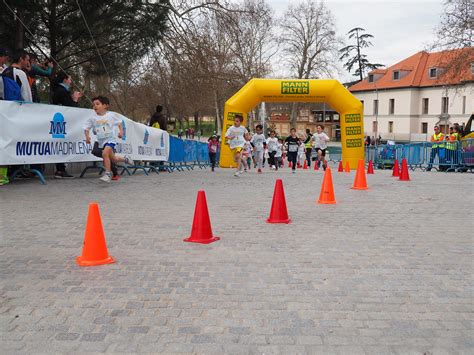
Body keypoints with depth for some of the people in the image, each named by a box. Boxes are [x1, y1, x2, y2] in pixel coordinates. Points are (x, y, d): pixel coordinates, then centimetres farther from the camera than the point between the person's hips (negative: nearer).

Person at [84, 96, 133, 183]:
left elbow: (119, 123, 7)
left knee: (105, 153, -28)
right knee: (113, 159, 11)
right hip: (101, 141, 4)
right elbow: (86, 128, 4)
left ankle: (107, 174, -20)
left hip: (110, 139, -4)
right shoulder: (92, 118, -1)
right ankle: (125, 159, 41)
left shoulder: (111, 115, -4)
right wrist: (87, 136, -12)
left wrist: (121, 131, -7)